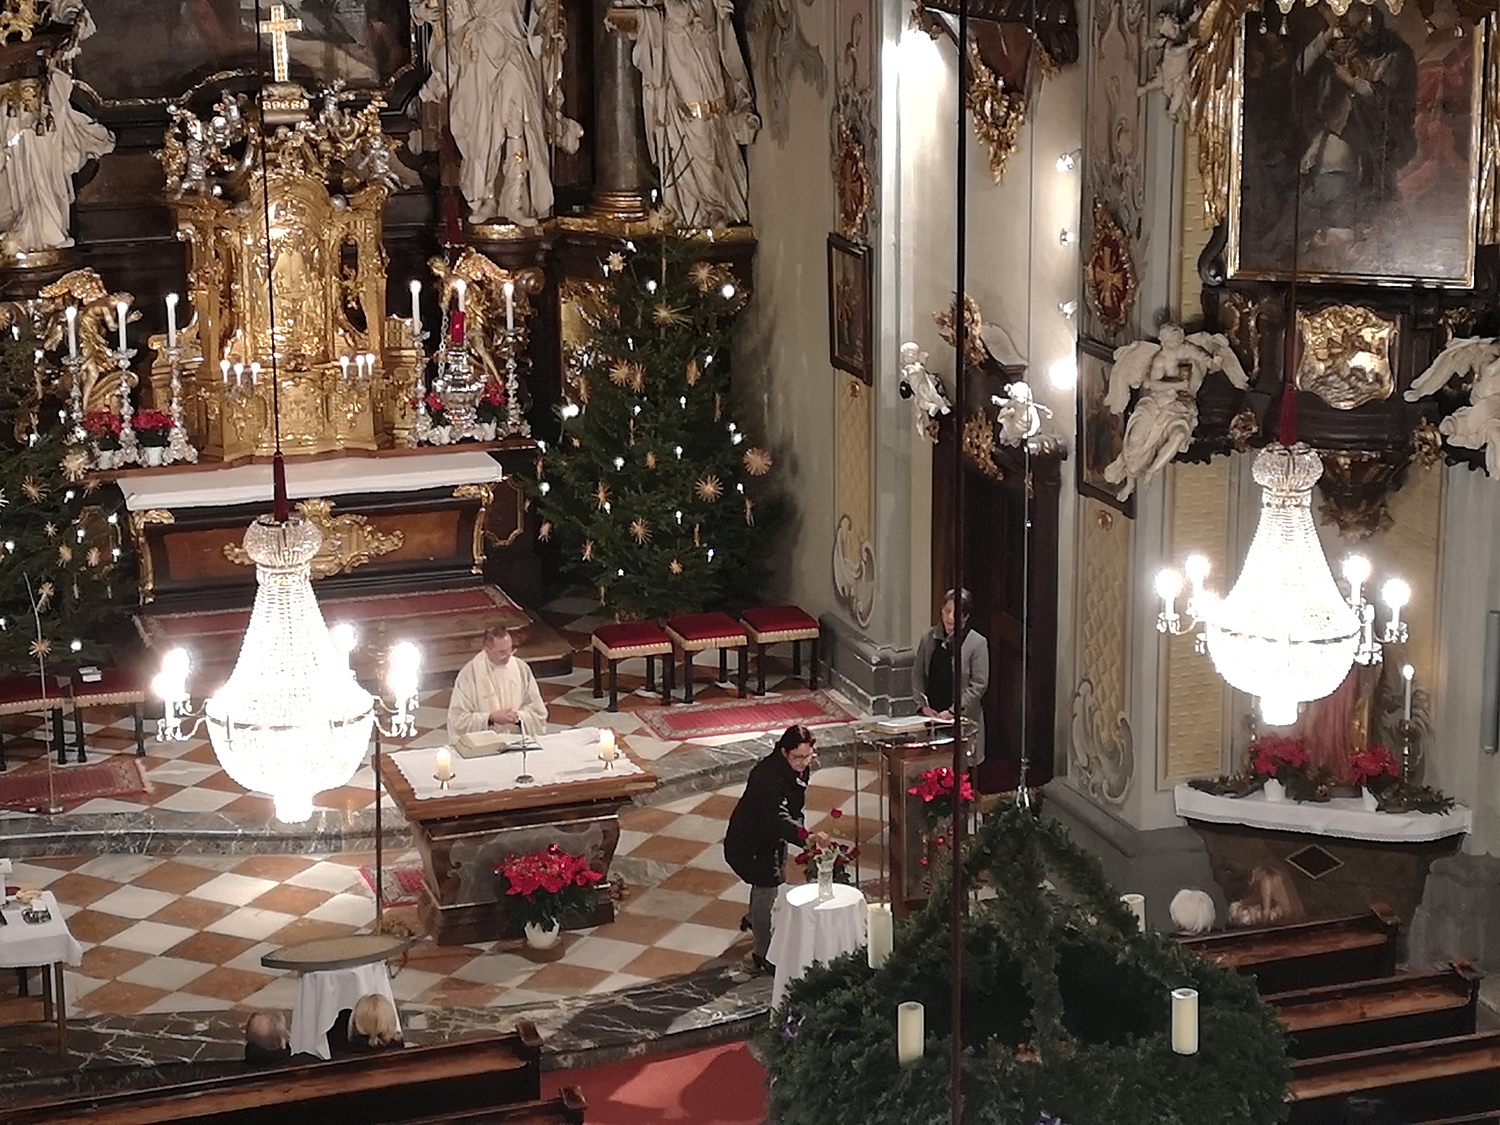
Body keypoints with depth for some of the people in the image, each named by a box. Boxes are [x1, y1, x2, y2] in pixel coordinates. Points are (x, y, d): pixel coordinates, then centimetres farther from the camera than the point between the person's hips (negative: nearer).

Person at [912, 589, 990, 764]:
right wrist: (923, 704, -1)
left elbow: (979, 685, -8)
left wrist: (953, 711, -12)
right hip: (931, 715, 3)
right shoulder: (929, 638, 6)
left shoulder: (977, 643, -6)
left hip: (962, 718, -3)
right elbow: (917, 674, 11)